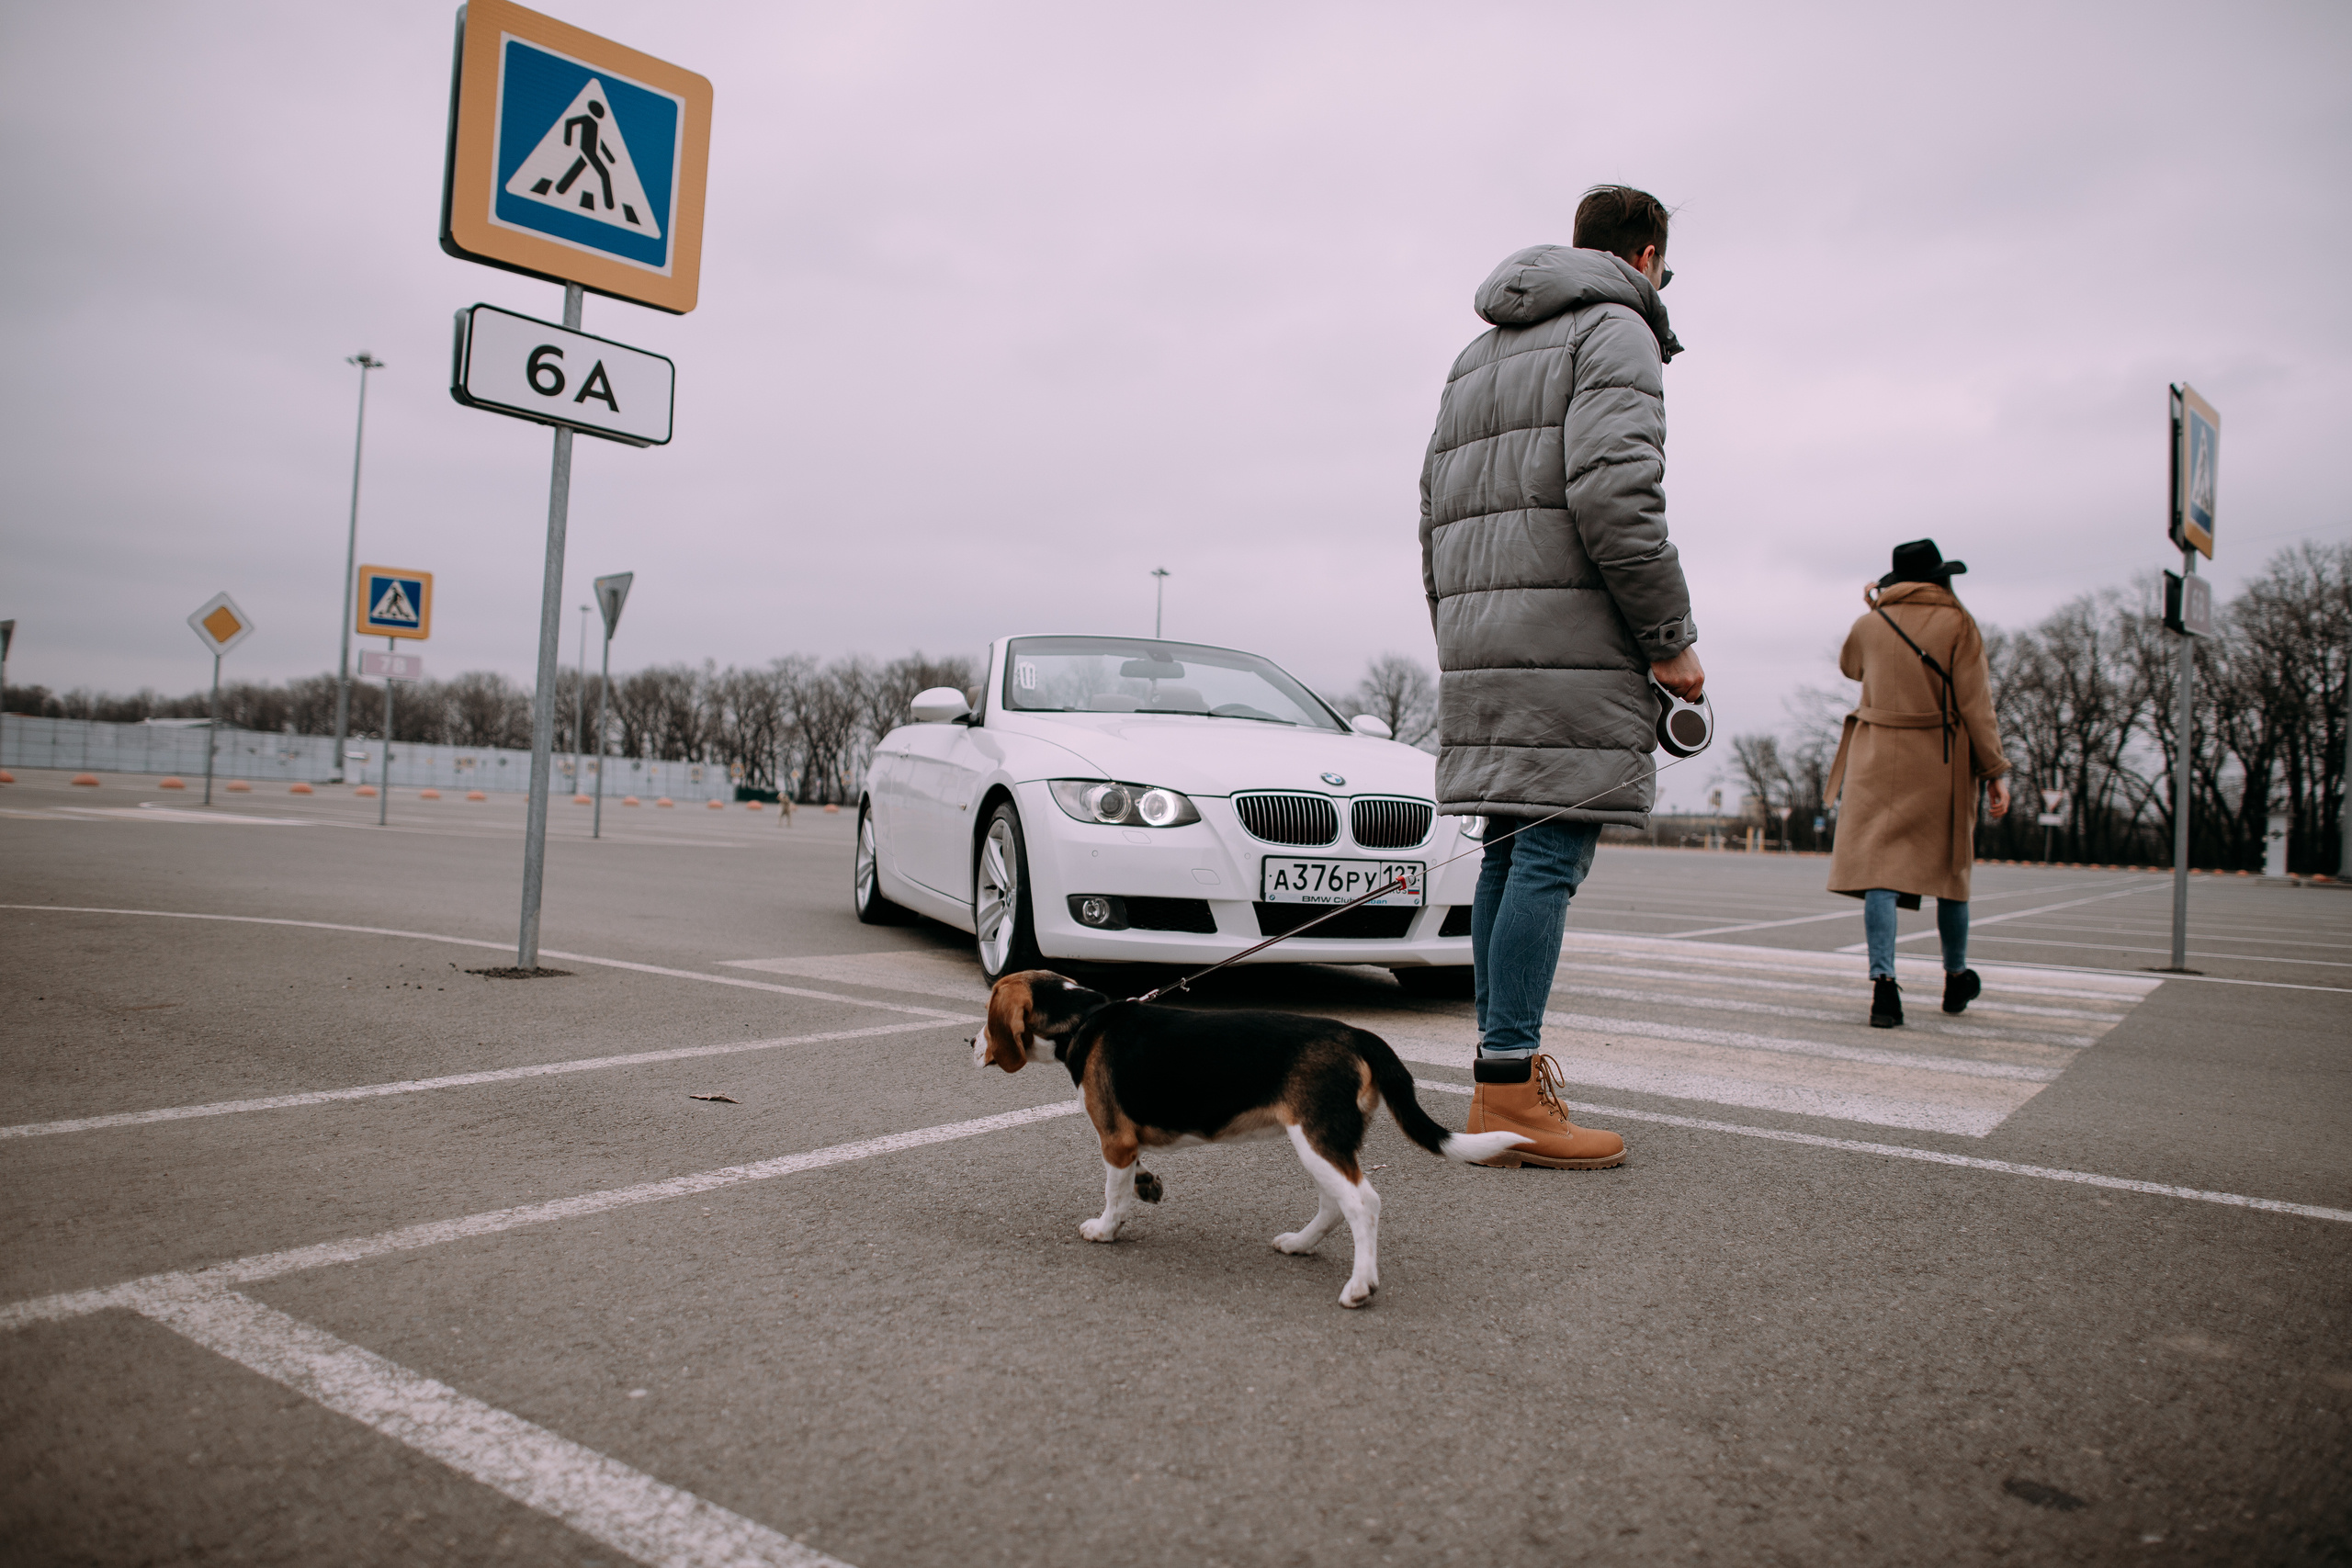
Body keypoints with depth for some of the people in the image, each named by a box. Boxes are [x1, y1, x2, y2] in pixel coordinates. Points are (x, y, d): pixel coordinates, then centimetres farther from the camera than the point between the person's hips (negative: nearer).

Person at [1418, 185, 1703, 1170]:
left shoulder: (1477, 354, 25)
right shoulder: (1616, 330, -1)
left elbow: (1435, 507, 22)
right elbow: (1614, 493, -16)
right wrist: (1670, 637, -11)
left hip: (1477, 637, 8)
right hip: (1573, 638, -8)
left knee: (1509, 854, 10)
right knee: (1549, 856, -9)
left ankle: (1506, 1070, 13)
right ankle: (1510, 1091, -10)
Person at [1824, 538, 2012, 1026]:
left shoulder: (1869, 624, 5)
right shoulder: (1958, 623, -3)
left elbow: (1850, 667, 27)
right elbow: (1975, 703, -7)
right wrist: (1995, 771, -5)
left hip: (1878, 758, 1)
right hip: (1941, 762, -1)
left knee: (1879, 863, -6)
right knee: (1949, 867, 14)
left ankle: (1883, 978, -21)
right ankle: (1956, 978, 29)